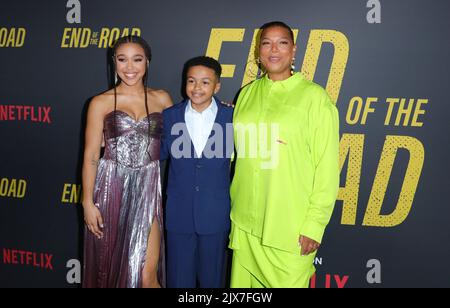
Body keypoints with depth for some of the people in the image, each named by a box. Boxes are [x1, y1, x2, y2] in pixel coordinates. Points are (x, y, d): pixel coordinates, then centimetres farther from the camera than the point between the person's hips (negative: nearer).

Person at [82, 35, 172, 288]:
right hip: (112, 188, 0)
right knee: (110, 267, 11)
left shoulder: (162, 99, 7)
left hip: (149, 189, 0)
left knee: (146, 275, -3)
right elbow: (91, 155, 0)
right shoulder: (101, 103, 1)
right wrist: (88, 202, -3)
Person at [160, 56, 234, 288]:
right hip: (179, 214, 1)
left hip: (216, 216, -1)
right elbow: (160, 153, 10)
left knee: (212, 280, 13)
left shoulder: (231, 117, -4)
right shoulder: (170, 116, 0)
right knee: (179, 279, 10)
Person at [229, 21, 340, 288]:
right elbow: (238, 153, 13)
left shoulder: (314, 96, -5)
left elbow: (326, 167, -7)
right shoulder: (247, 94, 8)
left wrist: (314, 225, -10)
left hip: (291, 227, -4)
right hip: (245, 223, 4)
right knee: (244, 285, 12)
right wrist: (234, 210, 10)